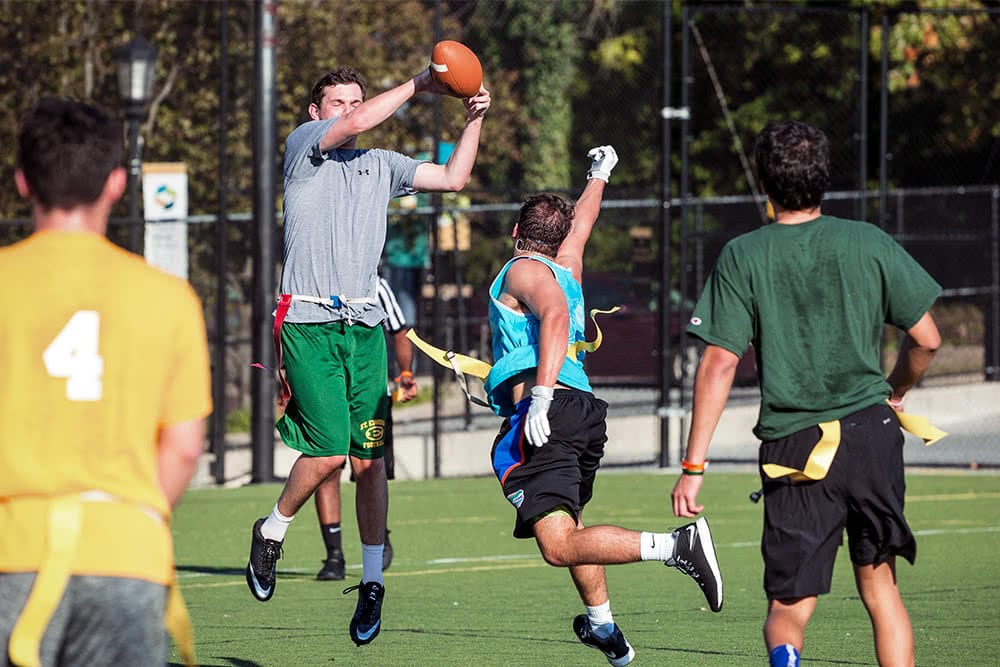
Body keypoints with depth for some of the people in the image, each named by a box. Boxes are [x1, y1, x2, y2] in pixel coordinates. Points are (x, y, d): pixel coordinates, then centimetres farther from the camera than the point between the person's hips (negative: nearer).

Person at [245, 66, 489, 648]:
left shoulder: (382, 164, 20)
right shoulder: (304, 143, 5)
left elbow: (453, 178, 20)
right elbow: (357, 123, -12)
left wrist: (474, 119, 8)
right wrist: (418, 85, -6)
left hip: (365, 325, 4)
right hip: (309, 323, -4)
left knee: (370, 458, -1)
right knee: (330, 451, -14)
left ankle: (373, 582, 8)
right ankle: (272, 532, 12)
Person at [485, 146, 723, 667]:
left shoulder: (524, 270, 2)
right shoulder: (567, 267, 22)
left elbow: (555, 316, -18)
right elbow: (581, 221, 43)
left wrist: (541, 396, -27)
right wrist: (598, 175, 63)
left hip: (541, 413, -9)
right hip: (584, 408, 9)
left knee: (559, 545, -20)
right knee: (567, 527, 29)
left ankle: (677, 546, -34)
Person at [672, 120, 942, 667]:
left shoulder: (742, 257, -3)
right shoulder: (869, 243, 2)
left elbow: (719, 364, -7)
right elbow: (926, 339, 6)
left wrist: (693, 466, -5)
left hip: (795, 448, -2)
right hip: (871, 434, 2)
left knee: (787, 611, 3)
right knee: (879, 585, 17)